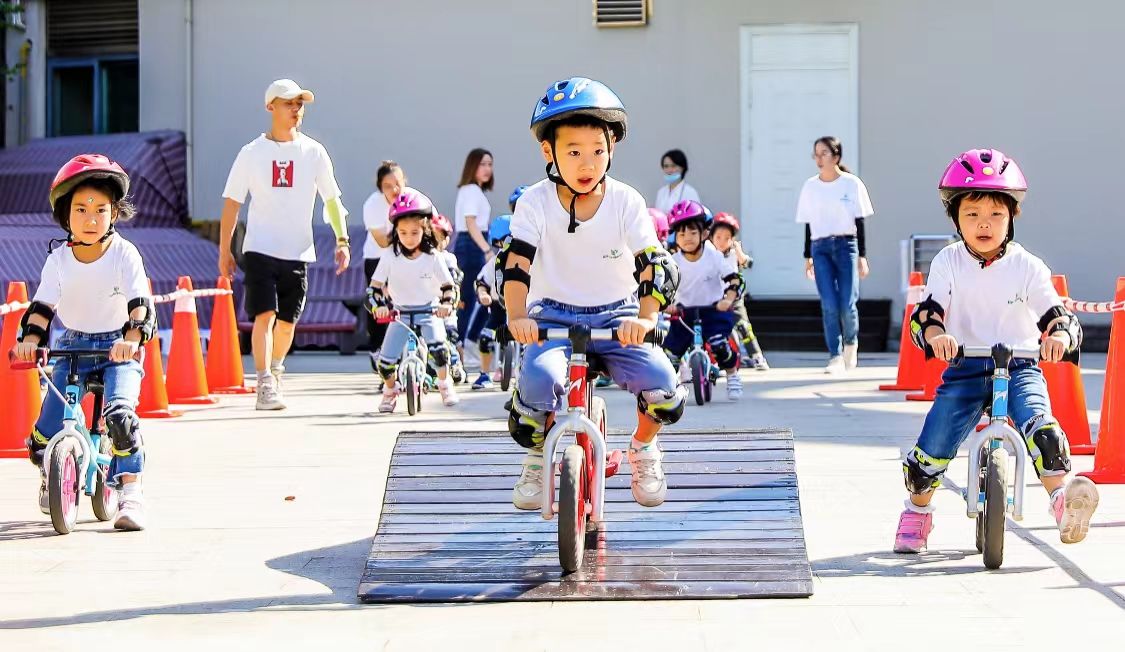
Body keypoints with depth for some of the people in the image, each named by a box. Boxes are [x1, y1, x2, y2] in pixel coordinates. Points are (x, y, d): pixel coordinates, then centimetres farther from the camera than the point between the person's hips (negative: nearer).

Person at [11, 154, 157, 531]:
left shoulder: (124, 254, -12)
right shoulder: (59, 260, -5)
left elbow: (140, 302, -20)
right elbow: (42, 305, -9)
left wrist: (132, 337, -38)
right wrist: (30, 339, -28)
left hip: (118, 348, -2)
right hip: (72, 347, 3)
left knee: (119, 414, -28)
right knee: (46, 432, -7)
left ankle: (131, 495, -16)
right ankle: (50, 478, 28)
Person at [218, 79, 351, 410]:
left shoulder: (314, 152, 4)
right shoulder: (252, 153, 0)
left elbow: (332, 198, 8)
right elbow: (232, 202, 5)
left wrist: (342, 240, -3)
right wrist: (224, 250, 3)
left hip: (298, 252, 2)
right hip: (259, 249, -2)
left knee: (287, 321, 9)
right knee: (264, 315, -15)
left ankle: (275, 369, 36)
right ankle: (265, 386, -19)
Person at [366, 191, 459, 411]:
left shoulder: (433, 258, -8)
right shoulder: (391, 258, -8)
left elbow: (448, 286, -3)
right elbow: (374, 287, -5)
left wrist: (446, 304, -23)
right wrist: (378, 305, -24)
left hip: (429, 311, -1)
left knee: (437, 346, -29)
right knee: (386, 360, -12)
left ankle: (445, 384, -1)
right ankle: (390, 390, 20)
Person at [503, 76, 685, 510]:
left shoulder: (626, 202, -7)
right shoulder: (536, 202, -8)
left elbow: (654, 265, -15)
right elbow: (517, 263, -16)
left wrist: (646, 317, -34)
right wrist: (516, 317, -35)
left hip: (615, 317, 1)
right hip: (553, 317, -1)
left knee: (660, 379, -24)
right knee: (538, 378, -31)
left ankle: (643, 448, 11)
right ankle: (536, 459, 1)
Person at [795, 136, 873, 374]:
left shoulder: (851, 184, 1)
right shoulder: (810, 187, 8)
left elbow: (860, 222, 2)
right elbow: (807, 224, 13)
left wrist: (862, 256, -2)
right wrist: (807, 256, 11)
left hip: (846, 245, -2)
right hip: (820, 247, 2)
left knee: (847, 304, -6)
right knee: (829, 306, -7)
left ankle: (851, 343, 23)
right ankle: (835, 357, -3)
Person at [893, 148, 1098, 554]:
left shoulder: (1027, 267, -2)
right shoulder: (948, 263, 0)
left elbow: (1056, 315, -8)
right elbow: (926, 311, -9)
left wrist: (1060, 335, -33)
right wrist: (935, 333, -34)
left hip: (1019, 367, -1)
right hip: (963, 368, 1)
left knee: (1040, 426, -31)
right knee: (932, 448, -8)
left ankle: (1063, 500, -27)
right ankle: (917, 512, 18)